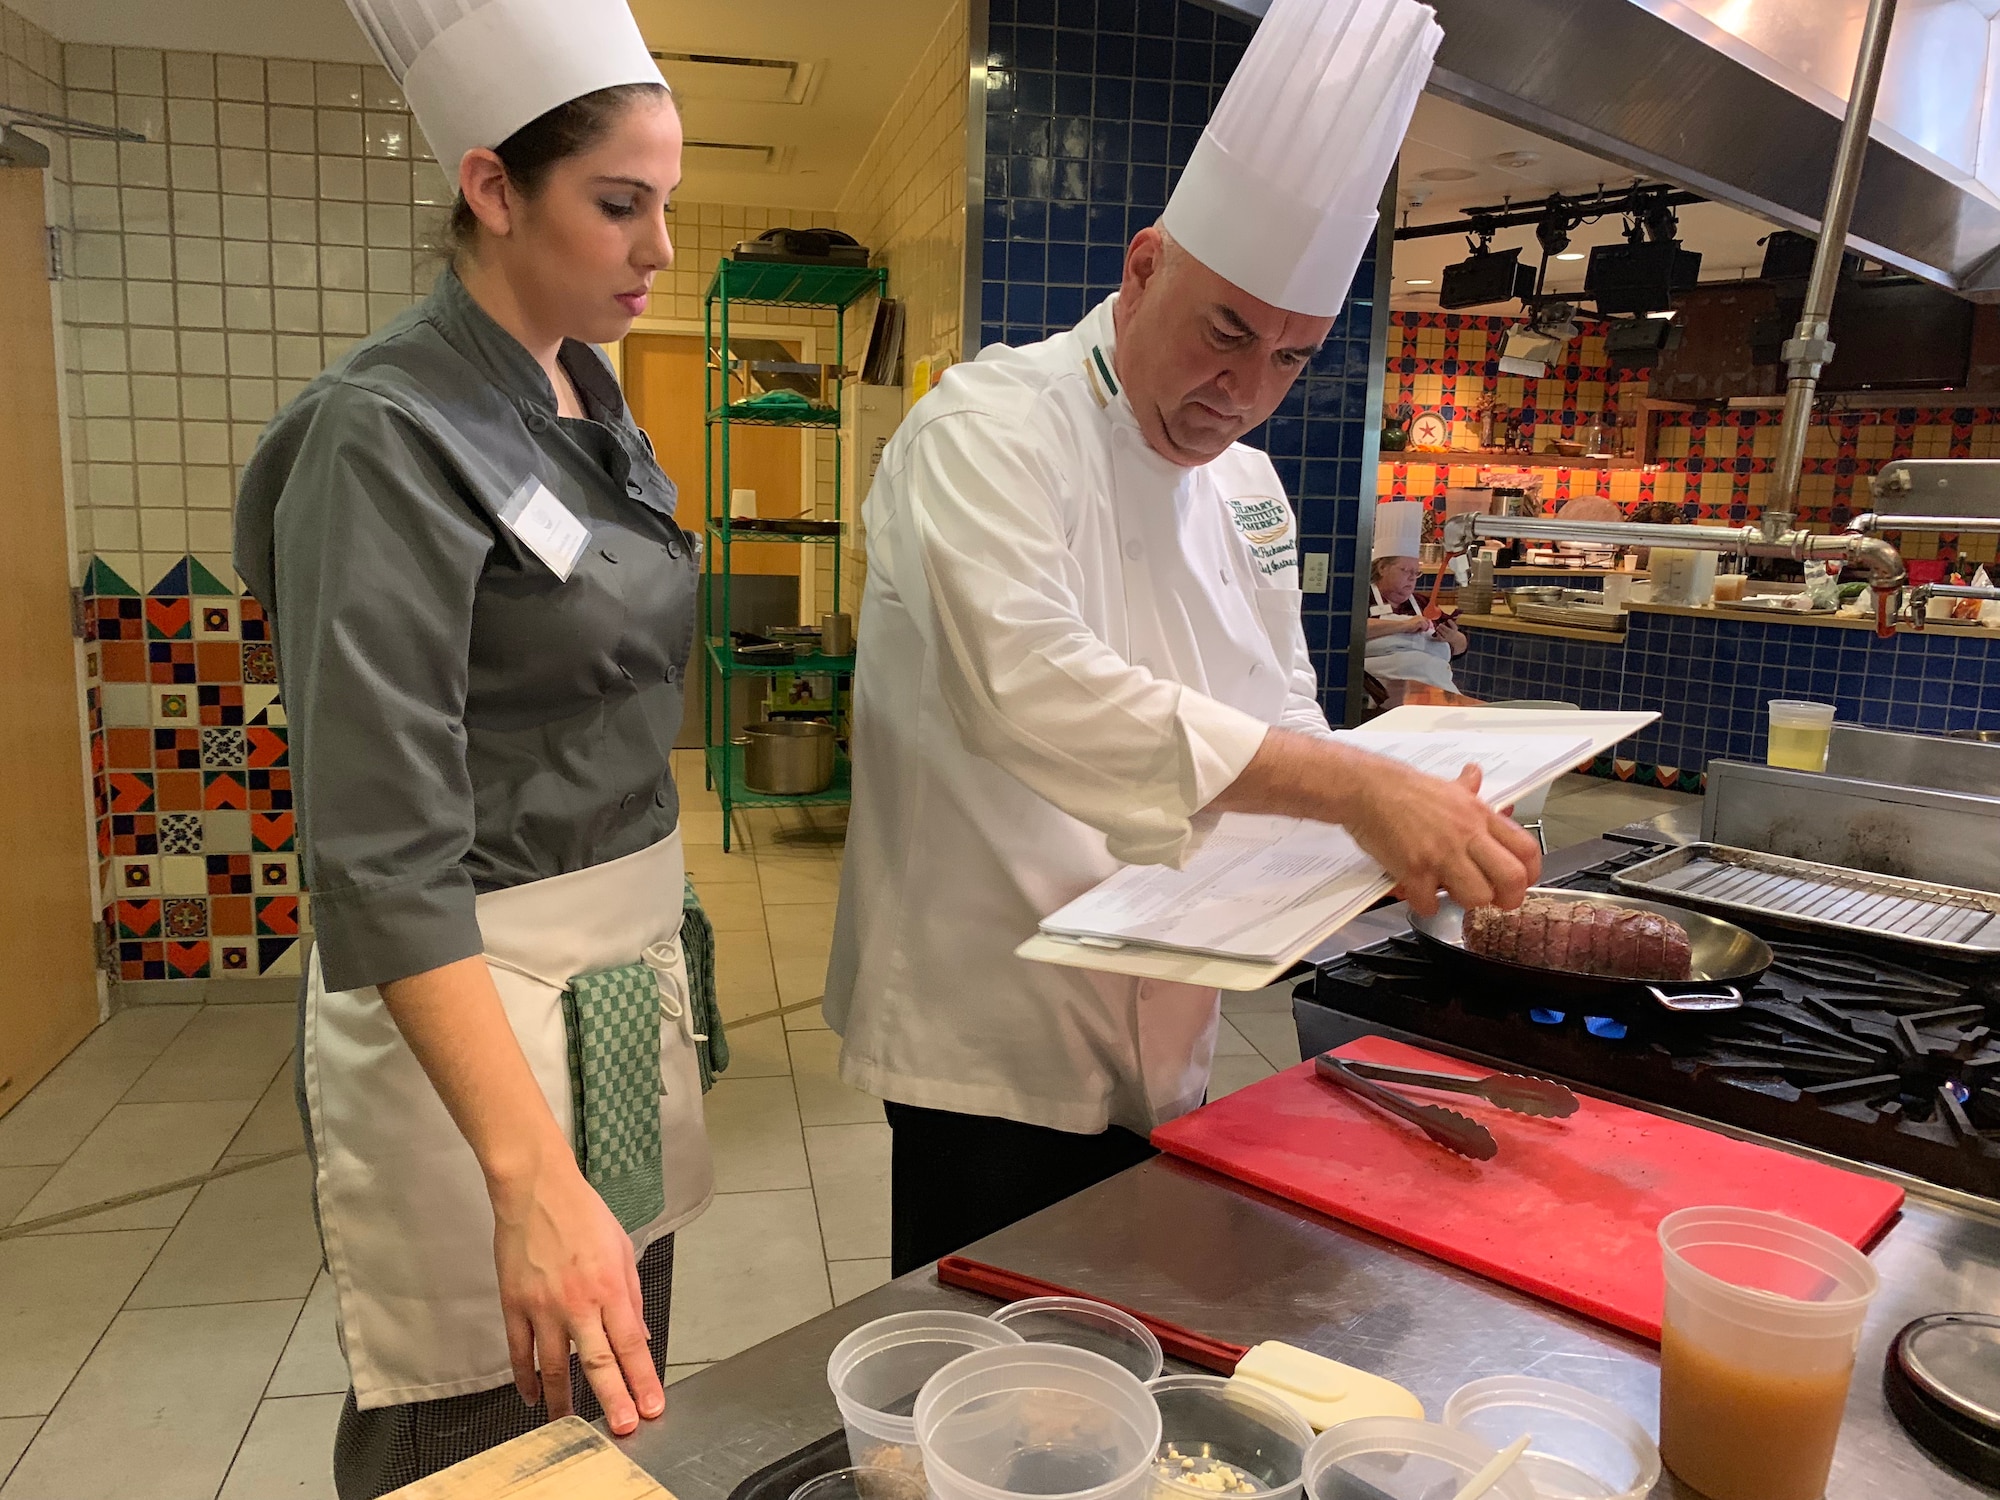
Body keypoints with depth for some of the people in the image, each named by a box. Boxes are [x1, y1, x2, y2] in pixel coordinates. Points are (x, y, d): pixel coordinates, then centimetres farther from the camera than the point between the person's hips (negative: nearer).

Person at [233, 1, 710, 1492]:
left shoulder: (590, 393, 6)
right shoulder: (392, 434, -19)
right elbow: (382, 848, -25)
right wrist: (530, 1176, -32)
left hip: (625, 960, 8)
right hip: (463, 1006, -7)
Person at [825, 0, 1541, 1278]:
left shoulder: (1245, 483, 10)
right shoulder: (993, 429, -16)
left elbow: (1281, 720, 14)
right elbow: (1031, 687, -33)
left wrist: (1408, 818, -7)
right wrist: (1355, 788, -36)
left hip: (1164, 1040, 8)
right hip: (997, 1041, -7)